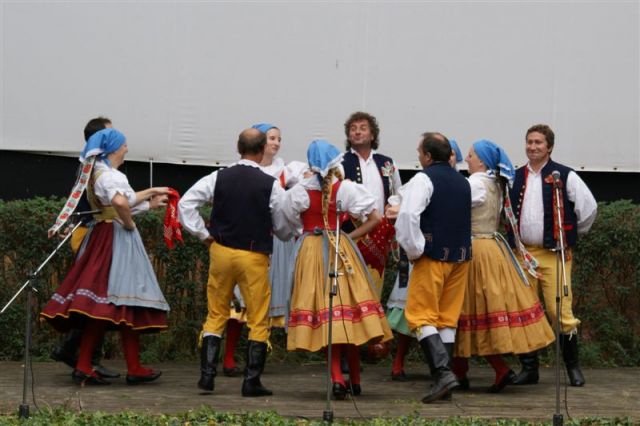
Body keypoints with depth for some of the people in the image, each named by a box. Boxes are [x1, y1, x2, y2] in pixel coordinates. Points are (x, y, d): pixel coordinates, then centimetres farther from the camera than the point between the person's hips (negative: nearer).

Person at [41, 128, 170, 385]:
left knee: (99, 306, 8)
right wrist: (129, 223, -17)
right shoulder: (110, 175, -14)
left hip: (101, 238, 9)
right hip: (118, 239, -9)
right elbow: (120, 202, -34)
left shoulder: (95, 174, 16)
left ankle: (83, 367, 5)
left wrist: (150, 193, 38)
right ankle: (134, 369, 2)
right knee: (125, 304, -3)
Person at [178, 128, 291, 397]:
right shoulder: (271, 185, -8)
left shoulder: (219, 178, -1)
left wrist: (203, 234, 3)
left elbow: (186, 204, -3)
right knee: (258, 321, 6)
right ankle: (252, 382, 3)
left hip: (221, 251, 3)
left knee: (216, 316, 13)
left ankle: (206, 375, 6)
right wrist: (290, 236, 23)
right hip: (254, 257, -3)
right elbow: (284, 227, 0)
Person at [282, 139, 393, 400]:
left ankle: (337, 378, -16)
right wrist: (350, 236, 3)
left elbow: (288, 222, 8)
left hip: (310, 251, 0)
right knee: (347, 312, 7)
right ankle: (355, 381, 12)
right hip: (341, 250, 0)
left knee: (326, 317, -2)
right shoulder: (346, 188, -3)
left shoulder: (299, 191, -2)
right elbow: (375, 218, -4)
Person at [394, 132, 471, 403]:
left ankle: (443, 372, -20)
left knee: (421, 316, -5)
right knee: (448, 318, 10)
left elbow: (408, 216, -21)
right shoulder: (462, 181, 15)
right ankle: (444, 377, 10)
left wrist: (414, 250, -12)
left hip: (432, 257, -7)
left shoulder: (424, 179, -9)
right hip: (460, 256, 7)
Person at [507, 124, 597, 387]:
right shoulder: (515, 179, 12)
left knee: (560, 312, -8)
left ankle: (573, 366, 6)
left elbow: (589, 207, -1)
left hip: (554, 254, -4)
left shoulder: (564, 176, -2)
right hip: (523, 254, 4)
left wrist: (572, 235, 6)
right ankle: (529, 368, 11)